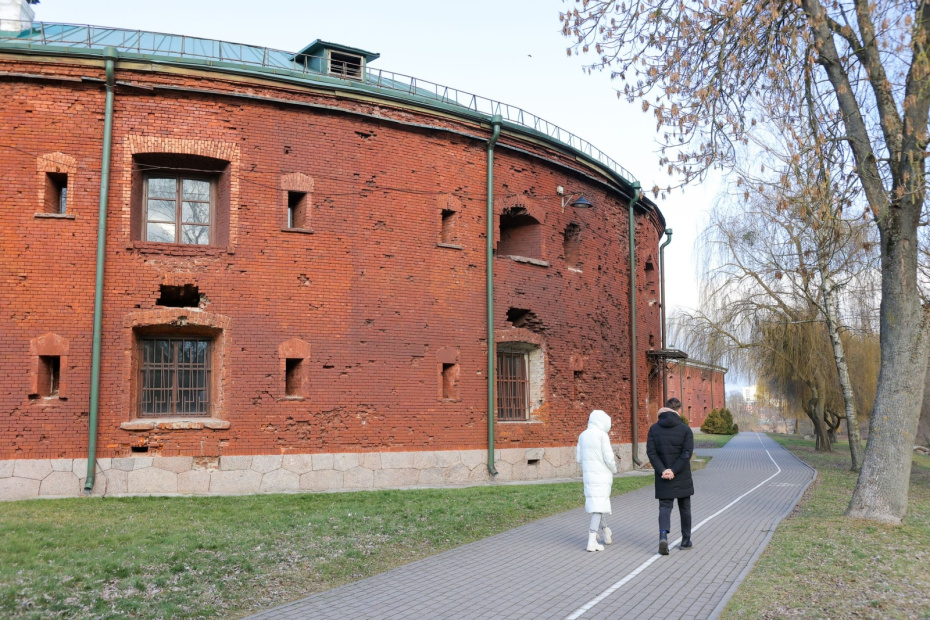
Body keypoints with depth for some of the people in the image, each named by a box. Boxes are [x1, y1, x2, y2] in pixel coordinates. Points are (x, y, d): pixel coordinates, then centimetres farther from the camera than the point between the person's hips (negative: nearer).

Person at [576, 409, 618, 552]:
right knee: (598, 506, -4)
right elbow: (608, 457, -13)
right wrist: (614, 469, 6)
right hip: (602, 475, -6)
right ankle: (592, 541, -10)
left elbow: (578, 457, 9)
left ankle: (605, 534, 34)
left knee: (595, 503, 20)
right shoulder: (602, 435, -11)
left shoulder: (583, 435, 7)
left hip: (588, 475, 6)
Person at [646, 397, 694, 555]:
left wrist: (662, 470, -10)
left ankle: (663, 536, -20)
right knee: (684, 508, 14)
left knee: (665, 507, 3)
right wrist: (674, 470, -15)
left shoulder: (654, 428, 0)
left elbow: (651, 452, -7)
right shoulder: (685, 429, -6)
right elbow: (687, 453, -15)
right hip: (682, 478, -1)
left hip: (663, 477, 1)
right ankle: (686, 540, 24)